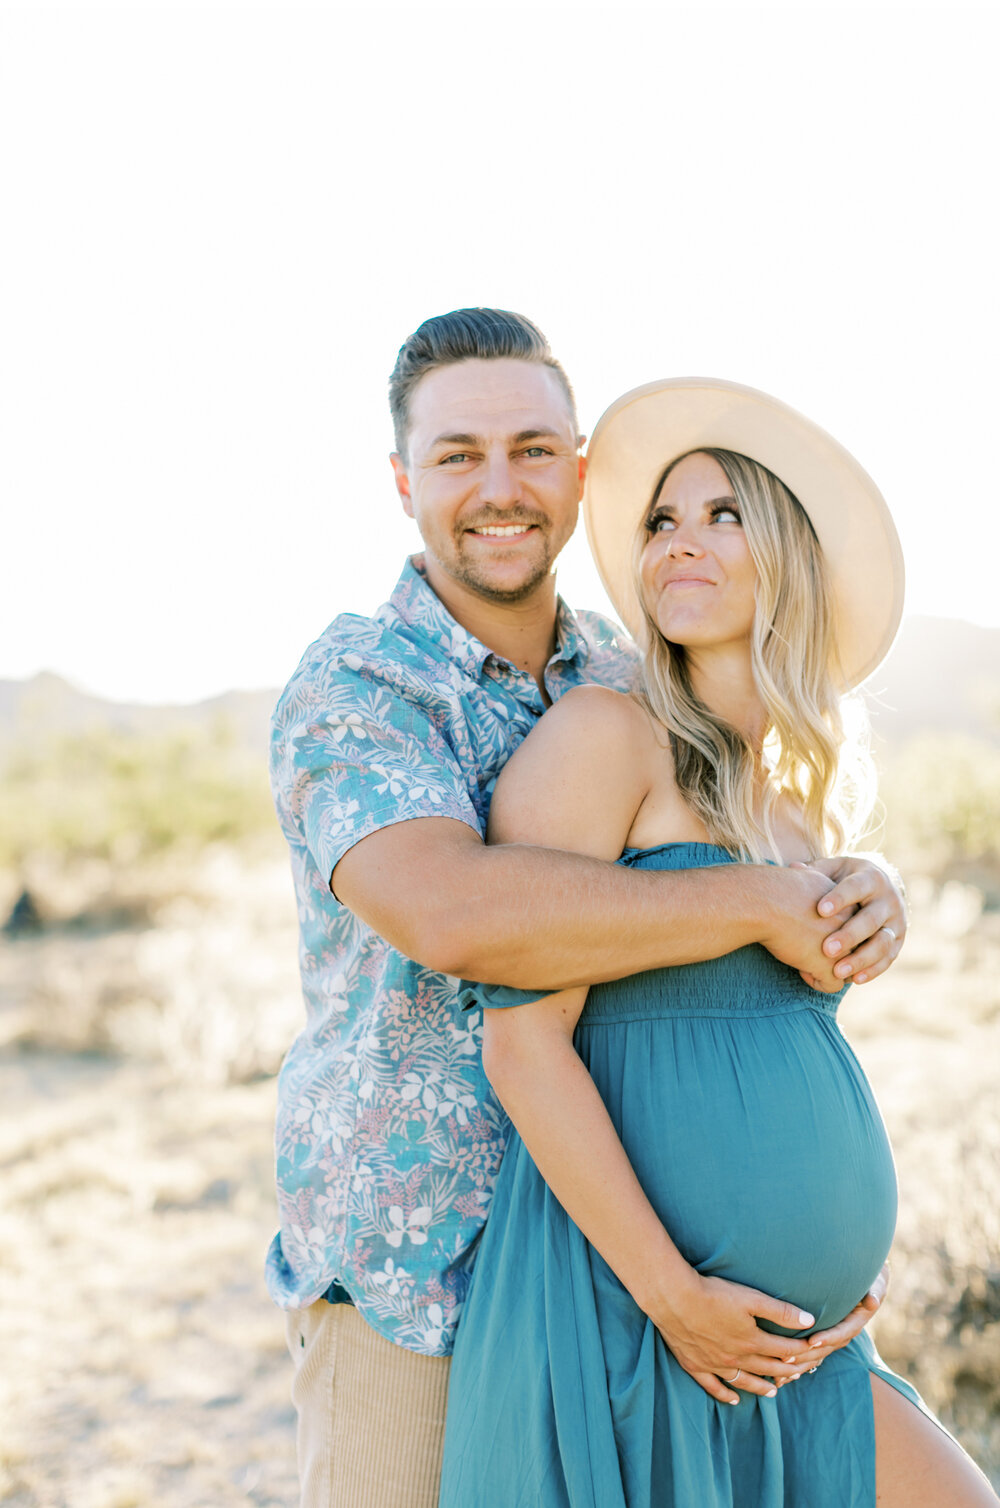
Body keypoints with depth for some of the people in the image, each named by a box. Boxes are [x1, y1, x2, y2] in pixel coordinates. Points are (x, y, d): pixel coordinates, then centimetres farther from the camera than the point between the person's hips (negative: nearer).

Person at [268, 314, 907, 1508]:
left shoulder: (628, 685, 6)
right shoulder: (353, 688, -13)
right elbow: (449, 913, -30)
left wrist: (862, 895, -13)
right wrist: (763, 904, -26)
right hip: (407, 1269, -5)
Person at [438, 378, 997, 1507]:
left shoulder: (805, 801, 13)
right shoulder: (607, 735, -9)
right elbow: (523, 1040, -15)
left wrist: (831, 1278, 11)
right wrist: (674, 1296, -17)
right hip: (626, 1317, -7)